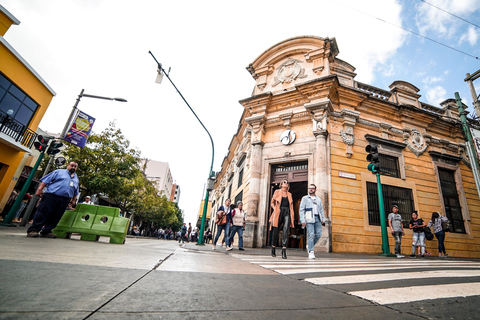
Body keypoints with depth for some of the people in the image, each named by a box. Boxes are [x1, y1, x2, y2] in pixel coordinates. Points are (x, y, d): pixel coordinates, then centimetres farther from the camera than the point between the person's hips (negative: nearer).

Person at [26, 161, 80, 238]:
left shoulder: (76, 178, 22)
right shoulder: (59, 172, 9)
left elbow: (75, 192, 26)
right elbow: (46, 180, 2)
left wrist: (74, 200, 19)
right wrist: (40, 189, -8)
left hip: (64, 200, 5)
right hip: (51, 196, -5)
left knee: (55, 217, 6)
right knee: (42, 213, -4)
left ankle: (46, 231, 15)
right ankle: (33, 230, 3)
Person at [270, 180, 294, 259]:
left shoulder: (289, 194, 16)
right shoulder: (277, 192, 8)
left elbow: (291, 206, 19)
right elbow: (272, 203, 14)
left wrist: (292, 216, 9)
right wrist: (275, 209, -3)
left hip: (287, 213, 2)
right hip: (278, 212, -2)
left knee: (286, 230, -16)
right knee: (276, 231, 2)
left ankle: (284, 251, -18)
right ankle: (273, 249, 22)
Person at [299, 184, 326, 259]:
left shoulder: (318, 199, 22)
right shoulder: (305, 198, 9)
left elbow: (321, 210, 22)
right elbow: (301, 210, 3)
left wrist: (323, 219, 10)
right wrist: (302, 220, -6)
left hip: (317, 218, 4)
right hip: (309, 219, -4)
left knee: (318, 234, -2)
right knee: (311, 235, -11)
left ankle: (309, 246, 19)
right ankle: (311, 252, -4)